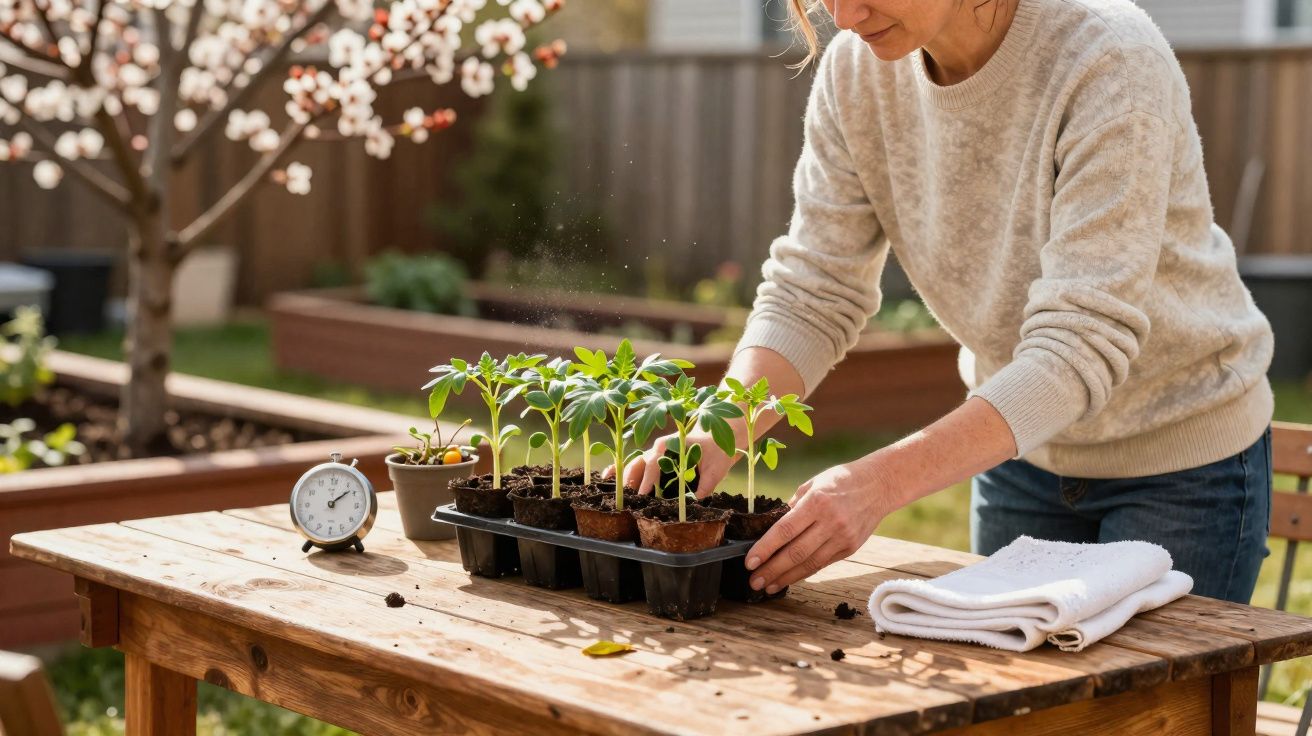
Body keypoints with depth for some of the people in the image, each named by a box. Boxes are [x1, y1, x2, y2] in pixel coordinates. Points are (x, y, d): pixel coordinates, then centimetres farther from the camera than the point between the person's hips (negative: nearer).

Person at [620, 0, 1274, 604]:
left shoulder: (1110, 60, -29)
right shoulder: (856, 70, -12)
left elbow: (1080, 346, -35)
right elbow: (811, 294, -9)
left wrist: (882, 480, -45)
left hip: (1181, 459, -5)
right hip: (1017, 448, 5)